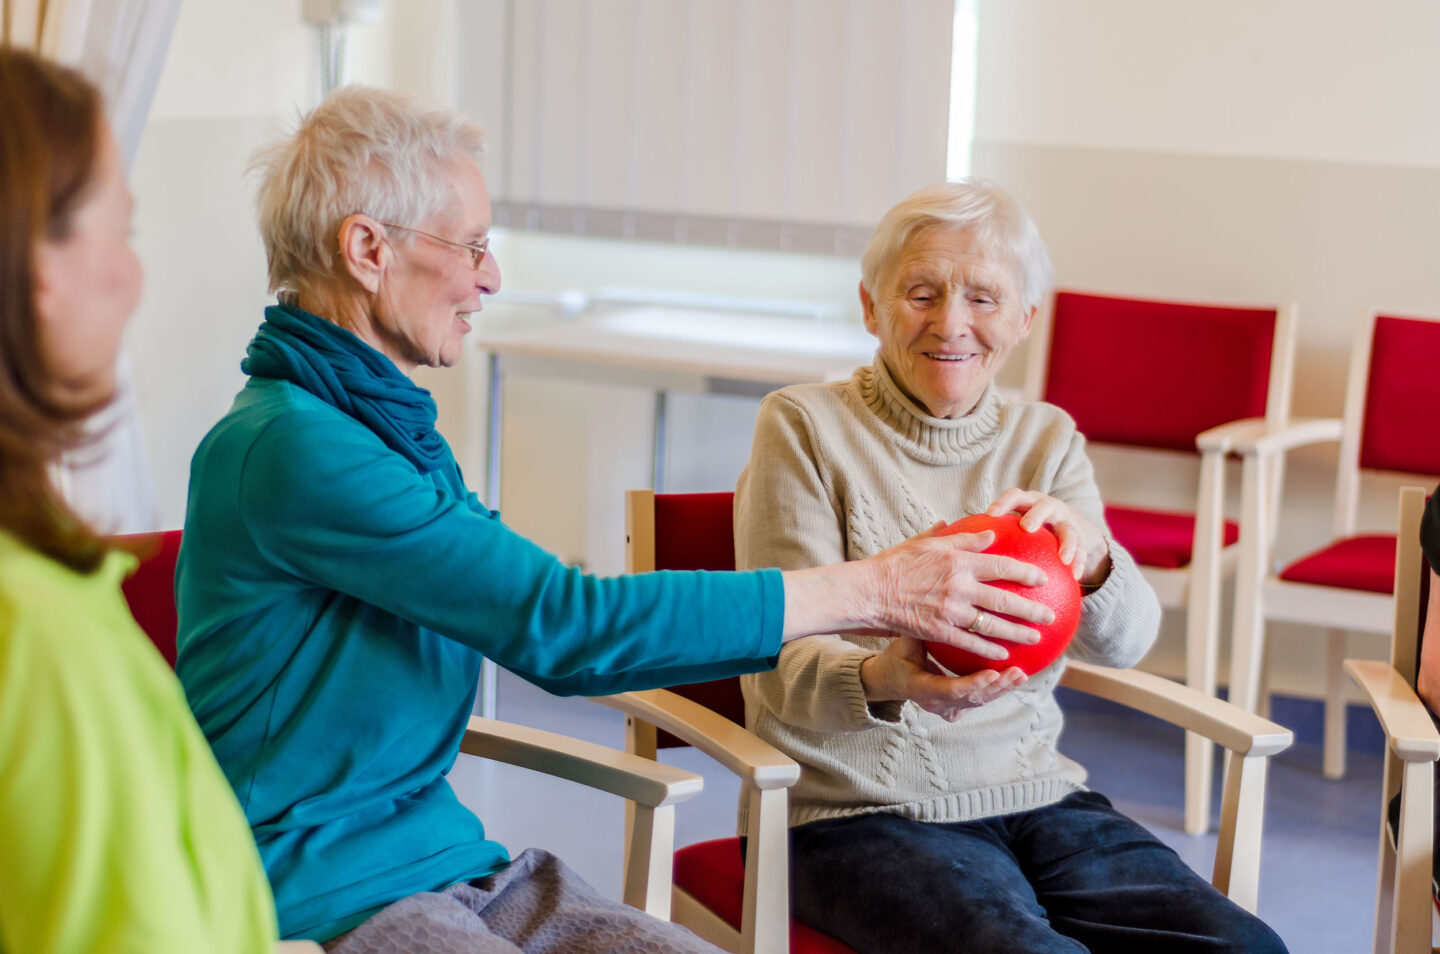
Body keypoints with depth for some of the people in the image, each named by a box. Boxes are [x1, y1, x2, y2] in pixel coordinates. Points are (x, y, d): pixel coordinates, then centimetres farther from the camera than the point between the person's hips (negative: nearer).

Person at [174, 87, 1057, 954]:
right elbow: (562, 621, -20)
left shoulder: (391, 424, 13)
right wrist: (870, 591, -15)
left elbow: (549, 641, 14)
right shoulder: (285, 448, -18)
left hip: (444, 857, 9)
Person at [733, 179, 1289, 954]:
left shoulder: (1046, 440, 11)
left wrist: (1087, 553, -28)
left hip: (1032, 795, 5)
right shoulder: (806, 426, -1)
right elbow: (788, 668, -9)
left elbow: (1126, 642, -4)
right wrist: (882, 680, -33)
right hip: (859, 813, -4)